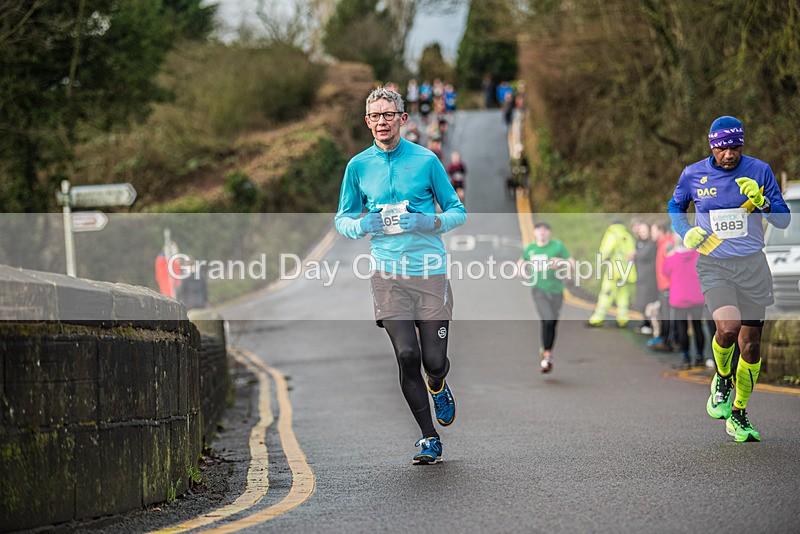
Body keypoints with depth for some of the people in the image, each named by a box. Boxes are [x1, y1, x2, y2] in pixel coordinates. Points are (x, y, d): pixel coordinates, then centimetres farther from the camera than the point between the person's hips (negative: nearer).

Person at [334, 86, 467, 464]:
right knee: (407, 357, -10)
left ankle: (438, 387, 36)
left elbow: (458, 212, 7)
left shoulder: (426, 160, 2)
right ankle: (429, 439, 4)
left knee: (434, 360, -4)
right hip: (388, 273, 1)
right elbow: (342, 219, 16)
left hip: (430, 270, -1)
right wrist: (364, 226, -7)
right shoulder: (358, 166, 7)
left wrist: (428, 222, -13)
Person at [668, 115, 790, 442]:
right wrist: (686, 233, -2)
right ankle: (722, 378, 8)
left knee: (750, 344, 3)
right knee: (727, 328, -26)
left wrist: (761, 202, -18)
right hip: (713, 265, -2)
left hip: (752, 266, 2)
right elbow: (675, 206, 17)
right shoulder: (693, 175, -2)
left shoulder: (759, 170, -2)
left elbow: (784, 220, 1)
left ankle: (738, 415, 21)